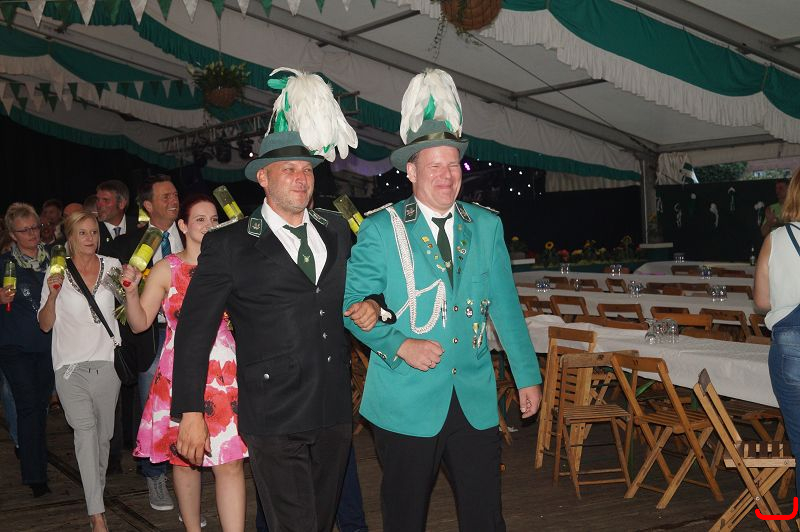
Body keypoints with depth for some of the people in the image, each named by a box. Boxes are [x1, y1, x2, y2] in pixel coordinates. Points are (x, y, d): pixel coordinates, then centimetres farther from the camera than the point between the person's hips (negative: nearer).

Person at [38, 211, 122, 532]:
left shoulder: (111, 266, 5)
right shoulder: (57, 272, 2)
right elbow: (45, 324, 4)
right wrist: (53, 294, -12)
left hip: (107, 362, 2)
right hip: (71, 365, -2)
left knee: (104, 434, 9)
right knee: (86, 430, -16)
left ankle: (96, 492, 32)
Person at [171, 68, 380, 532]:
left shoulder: (337, 231, 10)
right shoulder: (229, 245, -4)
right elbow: (194, 331, -3)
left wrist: (370, 306, 2)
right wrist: (191, 412, -7)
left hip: (336, 413, 5)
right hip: (274, 419, -5)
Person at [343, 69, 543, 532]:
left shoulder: (487, 226, 7)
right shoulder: (381, 230, -3)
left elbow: (506, 306, 10)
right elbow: (352, 302, -2)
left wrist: (528, 375, 10)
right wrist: (399, 345, -15)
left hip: (476, 401, 3)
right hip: (407, 401, -2)